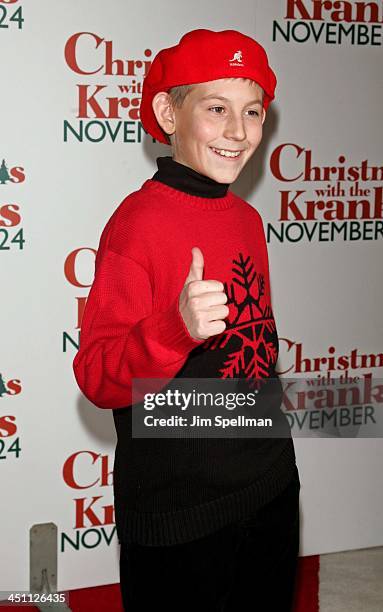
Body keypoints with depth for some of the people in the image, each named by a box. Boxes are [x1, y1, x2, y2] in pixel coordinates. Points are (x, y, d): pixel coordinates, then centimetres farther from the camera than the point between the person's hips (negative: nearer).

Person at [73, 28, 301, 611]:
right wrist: (179, 327, -38)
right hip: (175, 514, -7)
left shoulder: (247, 218, 5)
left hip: (270, 488, 7)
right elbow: (97, 379, -21)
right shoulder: (139, 220, -16)